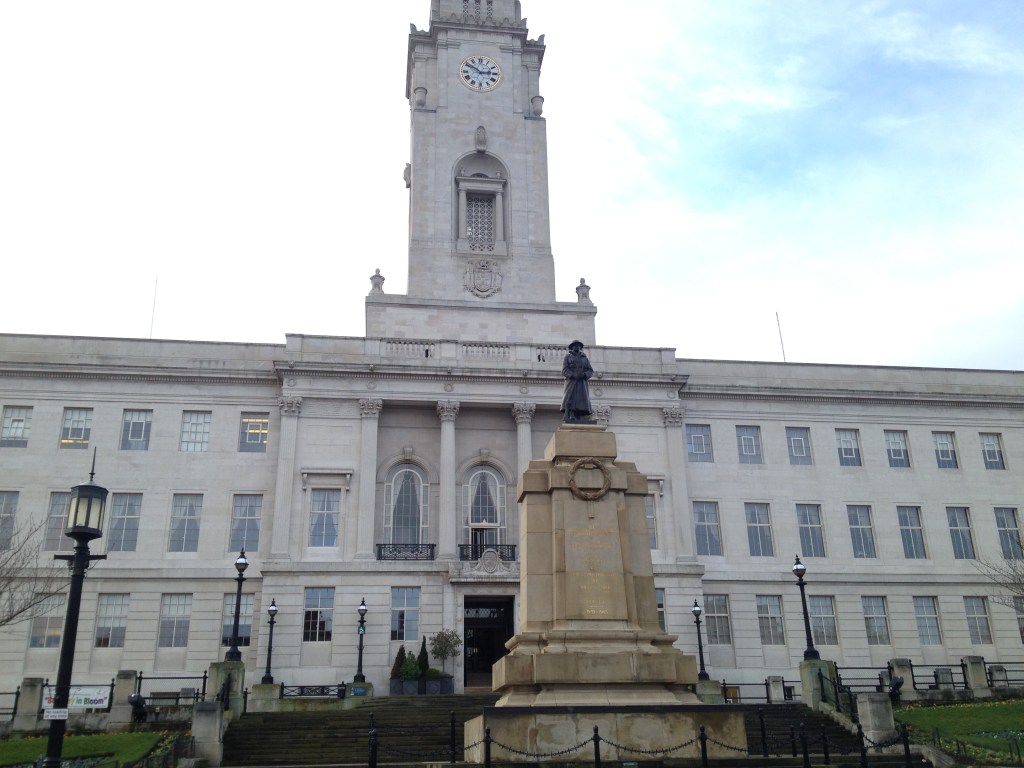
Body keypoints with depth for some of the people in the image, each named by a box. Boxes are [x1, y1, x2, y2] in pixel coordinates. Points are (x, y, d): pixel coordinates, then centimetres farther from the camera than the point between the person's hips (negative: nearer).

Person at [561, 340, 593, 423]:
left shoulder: (584, 358, 22)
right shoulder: (568, 357, 15)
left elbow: (591, 371, 14)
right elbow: (564, 370, 2)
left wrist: (585, 374, -8)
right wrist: (573, 375, -15)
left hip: (582, 383, 3)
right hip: (571, 382, -3)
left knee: (582, 401, -7)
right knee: (570, 401, -15)